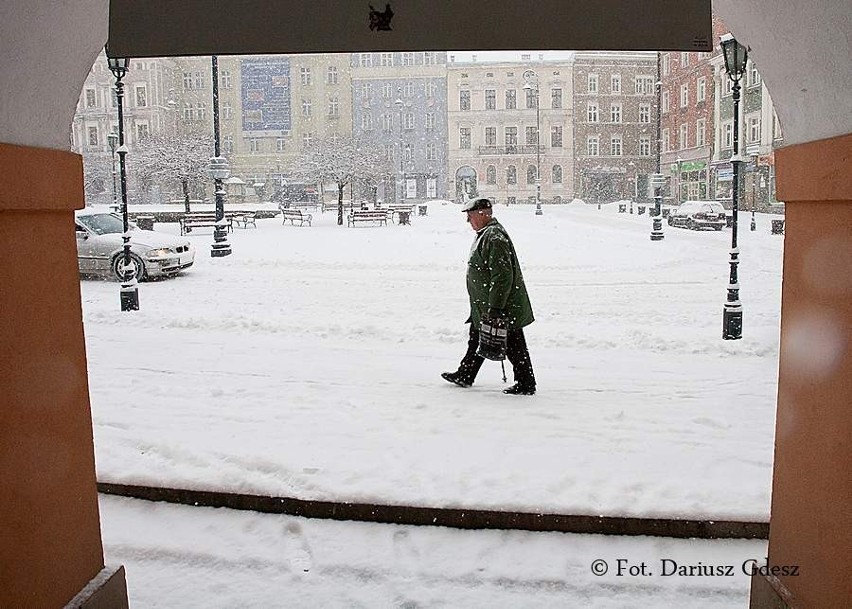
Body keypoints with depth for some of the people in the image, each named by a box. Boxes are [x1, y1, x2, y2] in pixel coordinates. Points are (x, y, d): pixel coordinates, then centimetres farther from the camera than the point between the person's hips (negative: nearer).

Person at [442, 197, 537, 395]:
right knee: (477, 338, 20)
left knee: (513, 345, 0)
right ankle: (465, 375, 33)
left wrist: (494, 309, -26)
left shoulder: (494, 237, -23)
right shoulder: (485, 234, 13)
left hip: (504, 307, -11)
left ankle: (526, 385, 11)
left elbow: (502, 277, -27)